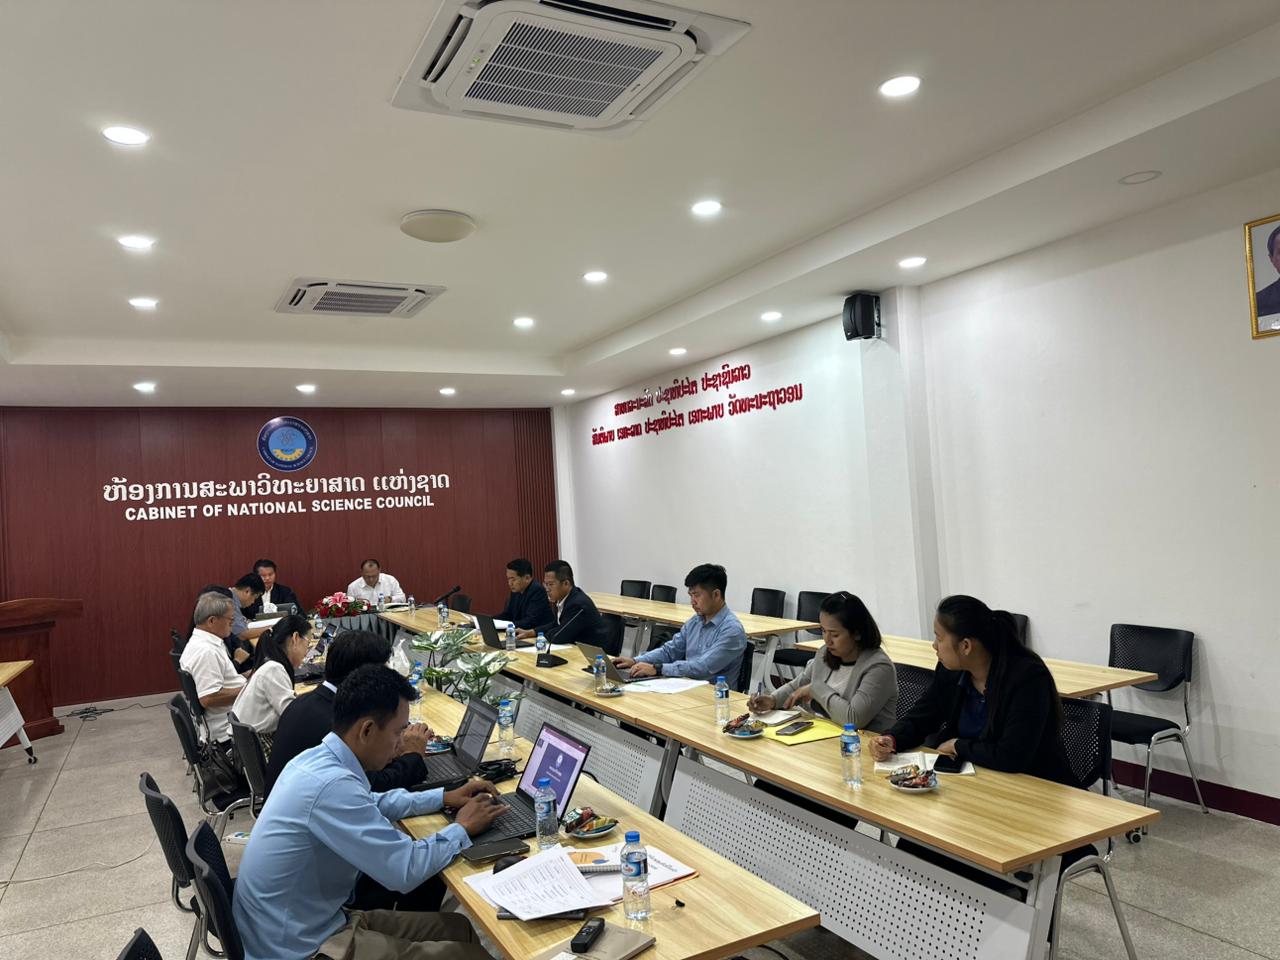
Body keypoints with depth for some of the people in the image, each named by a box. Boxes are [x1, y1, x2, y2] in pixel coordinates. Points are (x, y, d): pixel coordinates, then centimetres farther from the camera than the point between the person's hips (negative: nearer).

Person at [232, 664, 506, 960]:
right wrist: (462, 828, -8)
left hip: (304, 925, 9)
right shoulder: (332, 784, -30)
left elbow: (370, 805, 21)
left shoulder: (317, 758, 0)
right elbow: (406, 870, -26)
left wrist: (444, 797, 14)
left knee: (460, 928, 11)